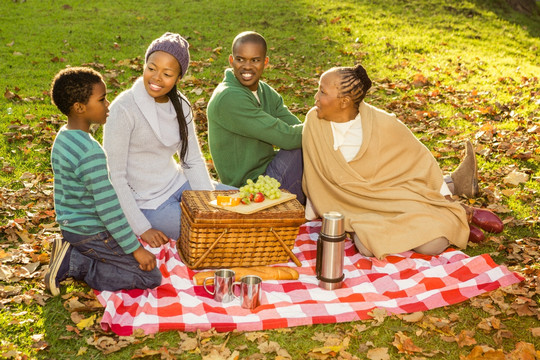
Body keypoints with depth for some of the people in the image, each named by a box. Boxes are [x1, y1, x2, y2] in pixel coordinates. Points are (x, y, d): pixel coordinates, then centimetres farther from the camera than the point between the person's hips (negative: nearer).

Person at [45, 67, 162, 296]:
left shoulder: (64, 138, 3)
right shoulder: (91, 152, -27)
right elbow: (109, 208, -26)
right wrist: (136, 249, -17)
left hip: (72, 227, 9)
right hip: (92, 234, -9)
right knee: (152, 277, -4)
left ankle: (72, 255, 8)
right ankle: (74, 264, -7)